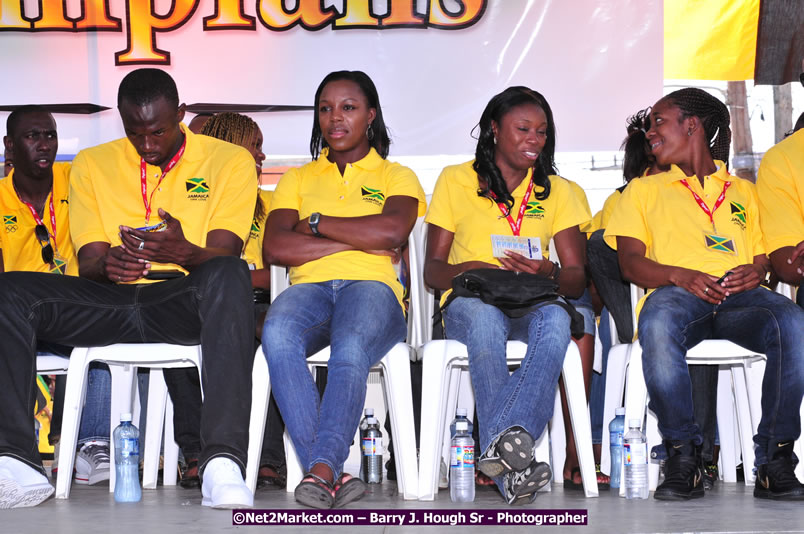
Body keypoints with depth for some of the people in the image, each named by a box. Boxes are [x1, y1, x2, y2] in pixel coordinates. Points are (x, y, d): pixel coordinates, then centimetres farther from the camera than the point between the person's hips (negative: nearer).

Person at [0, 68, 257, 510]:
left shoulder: (229, 160, 6)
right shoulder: (92, 164, 14)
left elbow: (224, 255, -4)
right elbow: (88, 264, 8)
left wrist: (183, 252, -29)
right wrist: (107, 265, -18)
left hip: (187, 301, -3)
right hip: (110, 303, 3)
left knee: (229, 276, -39)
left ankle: (223, 464, -48)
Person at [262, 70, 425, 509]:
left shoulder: (397, 177, 20)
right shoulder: (297, 179, 26)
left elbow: (392, 231, -4)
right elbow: (275, 249, 8)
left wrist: (316, 223, 3)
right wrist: (357, 240, 2)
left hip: (371, 286, -1)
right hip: (309, 287, 2)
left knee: (351, 347, -40)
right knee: (277, 335, -37)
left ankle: (322, 468, -47)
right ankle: (332, 474, -42)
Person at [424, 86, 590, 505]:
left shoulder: (556, 191, 15)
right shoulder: (455, 180, 10)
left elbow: (576, 279, 8)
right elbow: (432, 270, 7)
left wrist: (548, 274, -17)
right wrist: (467, 270, -17)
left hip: (533, 305, 2)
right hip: (470, 304, -2)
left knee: (556, 319, -36)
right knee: (483, 316, -40)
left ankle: (503, 440, -52)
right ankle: (512, 467, -49)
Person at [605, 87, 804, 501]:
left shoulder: (744, 192, 31)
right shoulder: (644, 190, 26)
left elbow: (764, 258, 22)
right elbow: (631, 262, 11)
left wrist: (757, 271, -5)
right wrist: (680, 275, -11)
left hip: (740, 296, 1)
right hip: (676, 294, -1)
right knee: (658, 326, -41)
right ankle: (683, 457, -29)